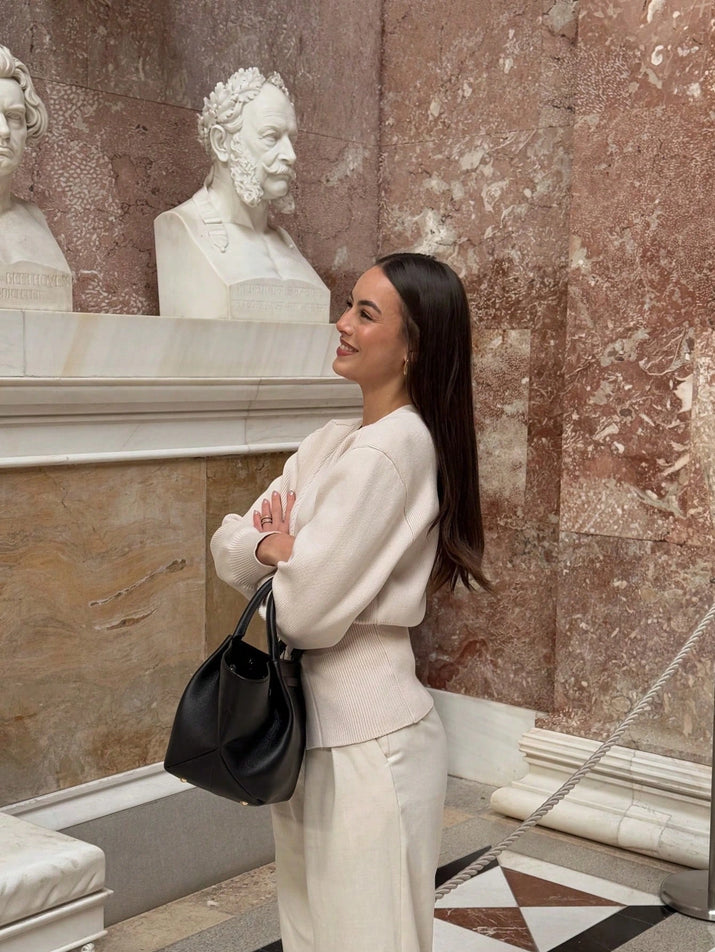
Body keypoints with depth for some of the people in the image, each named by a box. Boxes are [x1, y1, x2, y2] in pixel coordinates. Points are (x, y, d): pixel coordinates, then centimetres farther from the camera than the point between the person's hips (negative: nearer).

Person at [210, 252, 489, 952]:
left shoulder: (393, 447, -20)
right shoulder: (330, 443, 8)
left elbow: (306, 610, -23)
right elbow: (228, 548, 7)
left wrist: (273, 549, -3)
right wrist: (274, 546, -14)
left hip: (366, 736, -9)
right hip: (309, 719, 9)